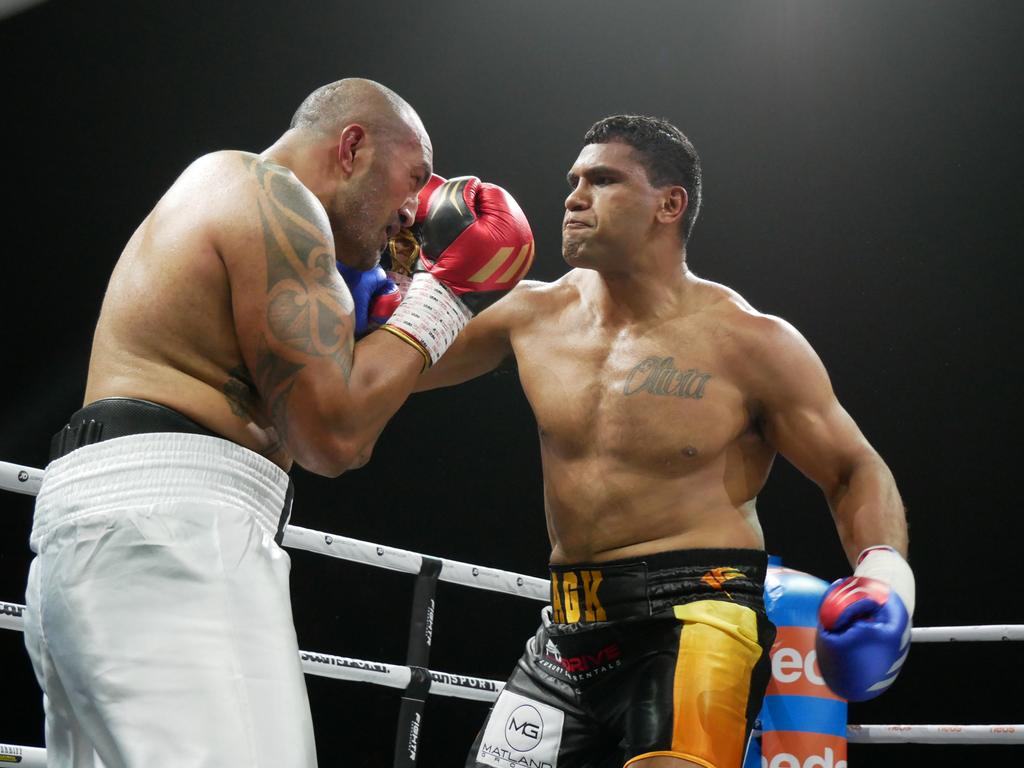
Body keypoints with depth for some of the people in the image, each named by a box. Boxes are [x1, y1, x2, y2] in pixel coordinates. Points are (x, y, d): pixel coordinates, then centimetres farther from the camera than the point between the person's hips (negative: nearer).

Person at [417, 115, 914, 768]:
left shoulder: (752, 343, -5)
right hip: (571, 633, 6)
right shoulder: (535, 315, 7)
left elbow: (857, 472, 1)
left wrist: (887, 575, -18)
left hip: (699, 616, -5)